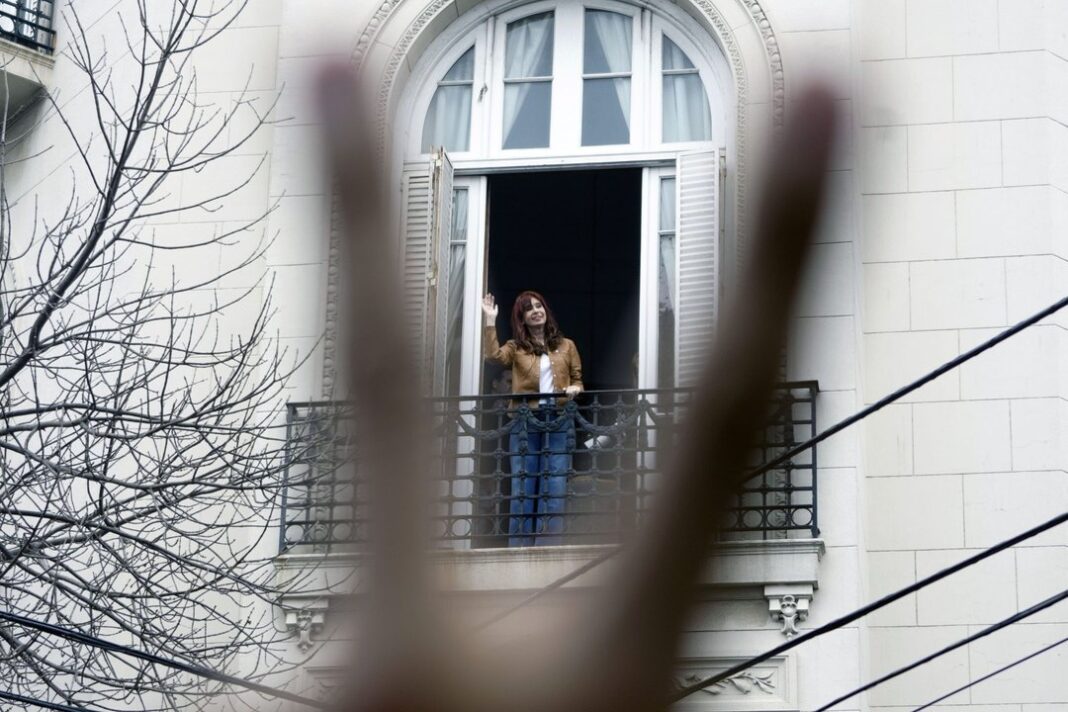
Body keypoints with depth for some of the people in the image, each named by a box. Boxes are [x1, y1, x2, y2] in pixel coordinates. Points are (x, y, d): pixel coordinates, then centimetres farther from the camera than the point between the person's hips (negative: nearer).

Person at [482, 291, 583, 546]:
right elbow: (493, 355, -9)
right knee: (523, 488, -2)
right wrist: (490, 321, -10)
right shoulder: (516, 348, 11)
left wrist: (575, 389, -5)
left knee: (555, 488, -5)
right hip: (525, 423, 0)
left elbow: (578, 380, 17)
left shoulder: (566, 346, 14)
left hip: (559, 422, 0)